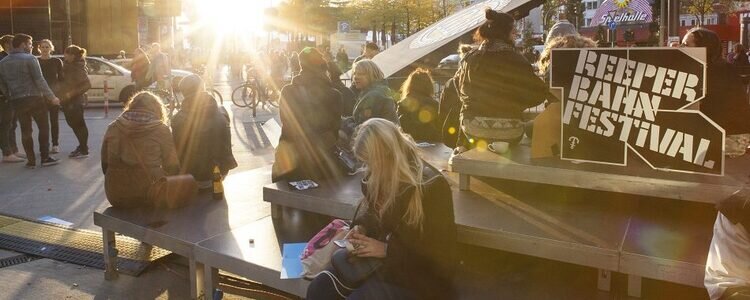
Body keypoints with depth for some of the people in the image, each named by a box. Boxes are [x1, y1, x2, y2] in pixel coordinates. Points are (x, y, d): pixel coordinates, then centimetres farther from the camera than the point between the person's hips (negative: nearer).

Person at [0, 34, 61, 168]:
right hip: (34, 98, -5)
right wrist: (51, 97, -11)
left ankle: (31, 160, 9)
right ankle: (45, 158, 4)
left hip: (17, 101, 5)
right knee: (44, 127, 6)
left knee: (25, 131, 9)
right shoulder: (30, 59, -9)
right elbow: (39, 80, -14)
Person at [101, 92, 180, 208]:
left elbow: (105, 166, 10)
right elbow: (172, 167, -4)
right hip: (149, 196, -4)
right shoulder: (161, 130, -7)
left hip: (116, 197, 4)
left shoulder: (112, 128, 3)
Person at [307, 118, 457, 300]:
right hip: (377, 260, 7)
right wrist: (360, 227, -2)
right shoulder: (380, 177, 1)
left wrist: (387, 249, -22)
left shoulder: (432, 187, -20)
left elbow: (441, 255, -19)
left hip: (417, 278, -6)